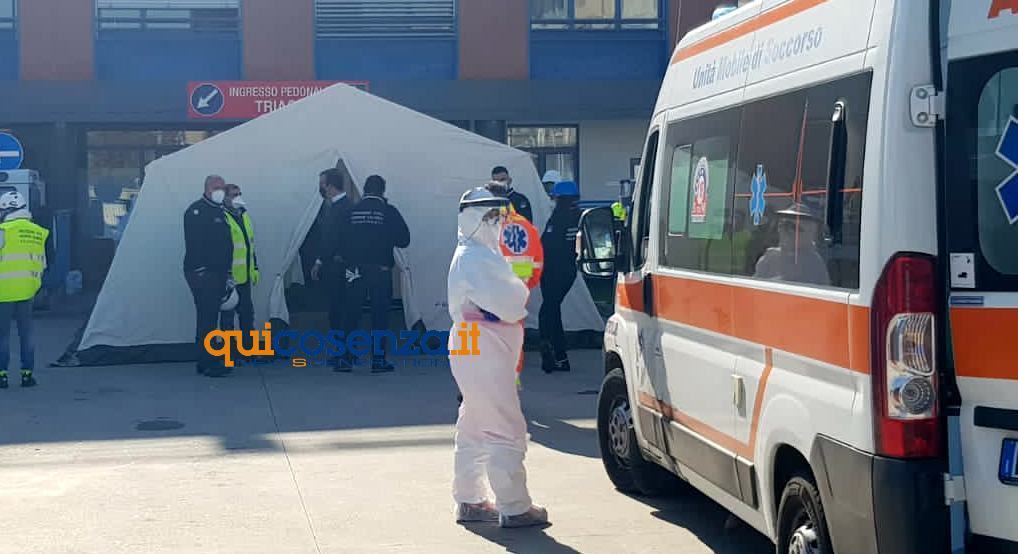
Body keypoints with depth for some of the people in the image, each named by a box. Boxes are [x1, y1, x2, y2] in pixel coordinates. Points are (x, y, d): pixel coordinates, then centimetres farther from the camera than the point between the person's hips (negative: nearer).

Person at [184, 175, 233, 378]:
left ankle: (206, 361, 17)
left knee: (209, 317, 12)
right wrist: (200, 270, -21)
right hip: (201, 275, -9)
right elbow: (193, 244, -16)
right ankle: (208, 363, -8)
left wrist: (227, 274, 18)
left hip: (217, 275, 9)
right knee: (206, 317, -9)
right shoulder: (196, 211, -8)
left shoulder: (220, 212, 19)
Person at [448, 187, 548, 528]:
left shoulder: (474, 255, 17)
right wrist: (520, 291, -2)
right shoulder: (476, 259, -18)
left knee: (474, 430, 16)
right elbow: (510, 305, -22)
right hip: (484, 356, -11)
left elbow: (498, 301, 19)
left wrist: (514, 295, -1)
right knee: (506, 432, -7)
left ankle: (469, 501, 25)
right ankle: (514, 509, -2)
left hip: (474, 355, 11)